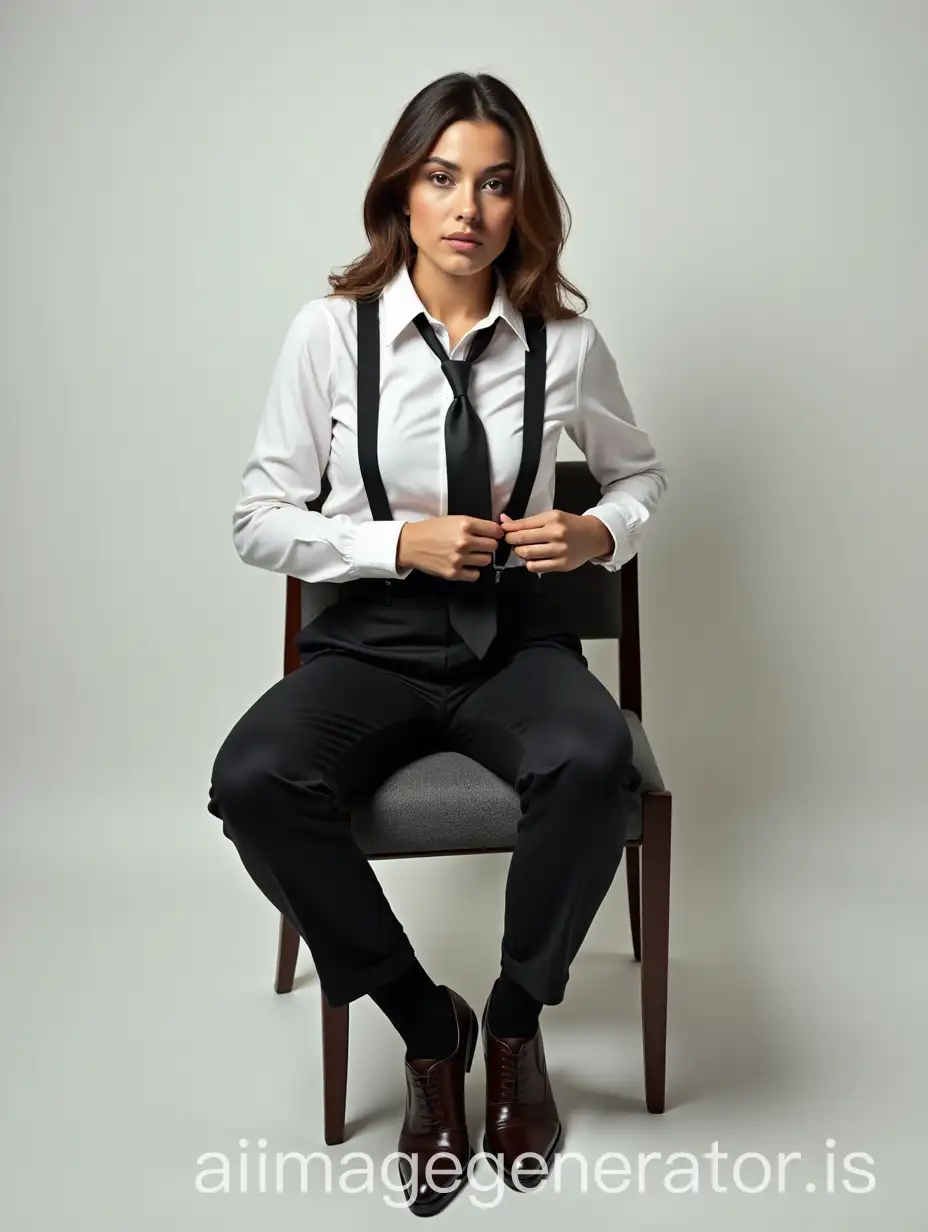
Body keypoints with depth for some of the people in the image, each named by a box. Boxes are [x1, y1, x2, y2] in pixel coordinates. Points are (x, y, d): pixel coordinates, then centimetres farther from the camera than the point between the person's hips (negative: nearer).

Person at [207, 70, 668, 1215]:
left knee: (593, 765, -33)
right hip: (370, 641, 0)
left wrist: (600, 532, -5)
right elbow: (258, 520, -1)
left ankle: (515, 1019, -2)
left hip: (516, 637, 1)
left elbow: (640, 473, 17)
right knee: (253, 783, -29)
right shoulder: (332, 329, -5)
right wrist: (403, 543, -14)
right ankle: (425, 1023, -3)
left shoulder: (566, 341, -1)